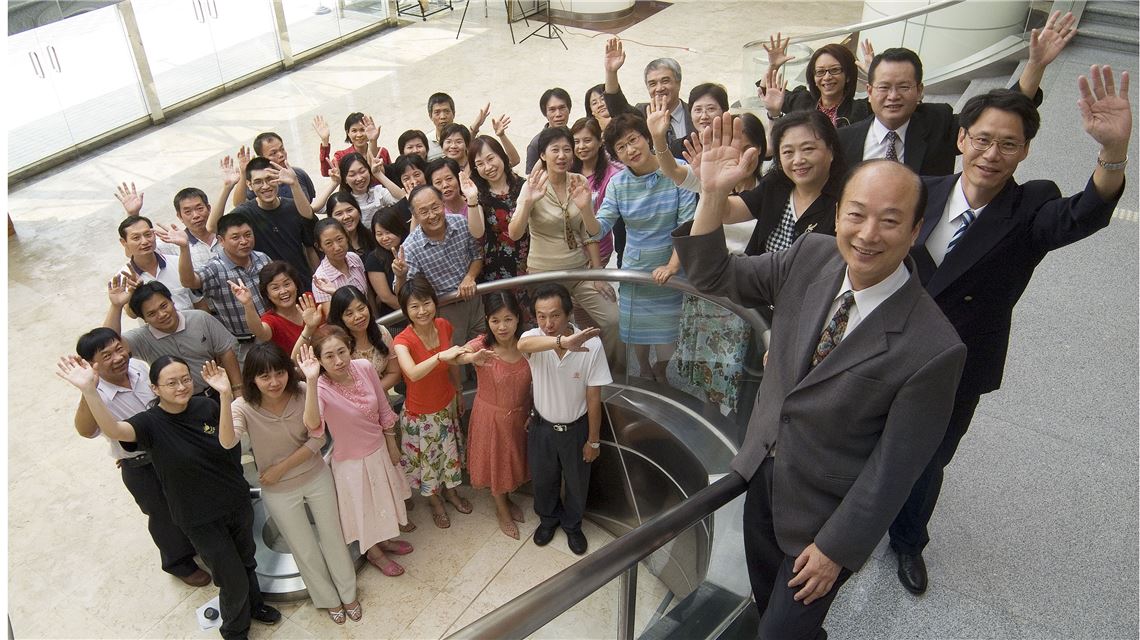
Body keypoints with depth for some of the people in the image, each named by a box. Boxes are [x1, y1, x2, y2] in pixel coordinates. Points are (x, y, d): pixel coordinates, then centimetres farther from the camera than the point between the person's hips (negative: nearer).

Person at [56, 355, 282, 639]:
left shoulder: (205, 406, -9)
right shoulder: (151, 422, -19)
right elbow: (113, 430, -39)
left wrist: (225, 394, -32)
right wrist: (89, 391, -55)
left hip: (237, 501, 4)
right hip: (200, 518, -4)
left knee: (246, 561, 26)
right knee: (233, 580, 7)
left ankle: (253, 604, 57)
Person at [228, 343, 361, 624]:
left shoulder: (302, 392, -18)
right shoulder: (244, 407, -21)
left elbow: (317, 437, -23)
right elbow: (227, 442, -41)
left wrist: (282, 467, -30)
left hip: (317, 477, 1)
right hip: (279, 492, -1)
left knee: (333, 537, 17)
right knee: (305, 550, 16)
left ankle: (348, 593, 43)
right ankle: (329, 599, 42)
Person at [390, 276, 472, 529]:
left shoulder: (444, 326, -13)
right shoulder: (402, 341, -29)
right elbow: (413, 373, -48)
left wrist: (458, 393, 14)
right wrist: (440, 356, -60)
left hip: (447, 404, 4)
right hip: (421, 413, -4)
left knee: (450, 451, 24)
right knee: (427, 458, 17)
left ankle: (450, 490, 52)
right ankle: (434, 501, 45)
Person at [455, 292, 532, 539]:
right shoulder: (482, 345, -26)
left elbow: (534, 383, -4)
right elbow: (452, 356, -45)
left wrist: (533, 414, -2)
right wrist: (473, 357, -66)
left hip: (520, 415, 3)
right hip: (491, 416, -3)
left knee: (513, 459, 25)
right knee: (495, 462, 18)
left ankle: (506, 499, 54)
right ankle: (503, 511, 43)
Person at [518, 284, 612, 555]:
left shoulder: (591, 345, -26)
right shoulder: (534, 338, -23)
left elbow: (593, 398, -16)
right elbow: (523, 344, -51)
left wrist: (593, 440, -7)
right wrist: (562, 341, -70)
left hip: (576, 428, -1)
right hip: (542, 426, 1)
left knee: (577, 483, 21)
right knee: (543, 480, 24)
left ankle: (572, 525, 50)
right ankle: (548, 518, 54)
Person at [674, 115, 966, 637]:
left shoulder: (932, 349, -29)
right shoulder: (811, 257, -14)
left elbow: (892, 468, -20)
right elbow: (713, 277, -8)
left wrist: (837, 548, -12)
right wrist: (714, 194, -25)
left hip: (826, 511, -5)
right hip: (761, 477, 6)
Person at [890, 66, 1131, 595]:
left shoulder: (1030, 210, -17)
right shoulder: (924, 193, -10)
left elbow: (1086, 214, -40)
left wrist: (1114, 149, -57)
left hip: (955, 374, -2)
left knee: (925, 463, 20)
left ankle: (908, 541, 49)